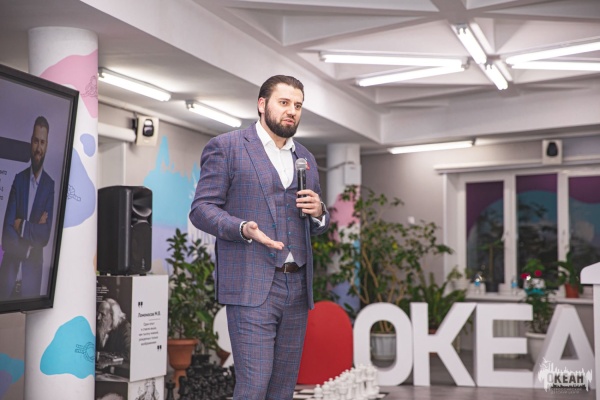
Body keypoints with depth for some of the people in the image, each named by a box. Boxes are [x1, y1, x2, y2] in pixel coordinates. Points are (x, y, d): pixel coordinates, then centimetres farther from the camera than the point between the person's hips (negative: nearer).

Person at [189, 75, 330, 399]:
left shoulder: (306, 157, 19)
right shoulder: (226, 147, 1)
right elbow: (201, 209, -4)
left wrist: (318, 211, 0)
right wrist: (244, 228, -21)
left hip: (297, 287, 6)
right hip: (252, 287, -6)